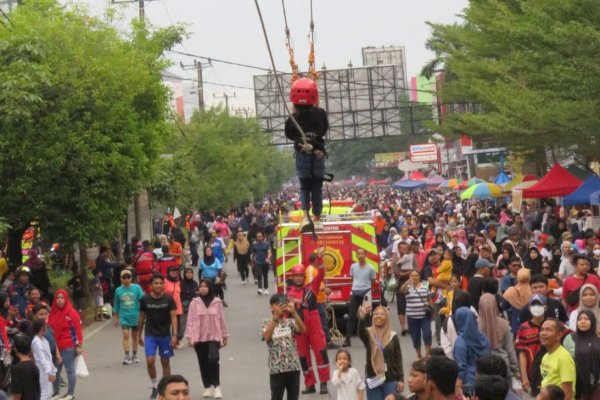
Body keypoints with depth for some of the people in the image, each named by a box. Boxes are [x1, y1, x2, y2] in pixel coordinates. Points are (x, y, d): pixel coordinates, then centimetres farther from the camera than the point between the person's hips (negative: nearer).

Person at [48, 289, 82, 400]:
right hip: (55, 347, 5)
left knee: (70, 370, 3)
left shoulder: (72, 312, -8)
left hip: (68, 347, -5)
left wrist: (79, 345, -11)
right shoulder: (52, 313, 7)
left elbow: (77, 329, -9)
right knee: (55, 370, 11)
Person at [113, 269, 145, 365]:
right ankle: (127, 356, -10)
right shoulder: (118, 290, 1)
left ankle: (134, 355, 25)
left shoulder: (137, 288, -6)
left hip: (135, 316, 0)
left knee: (135, 336, 12)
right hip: (124, 316, 0)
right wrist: (116, 318, 14)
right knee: (125, 335, -11)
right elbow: (116, 305, 10)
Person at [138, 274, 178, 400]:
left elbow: (173, 317, -7)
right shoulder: (145, 300, -3)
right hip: (150, 335, 0)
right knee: (150, 361, -12)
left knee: (165, 362, 7)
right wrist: (139, 335, 12)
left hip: (165, 335, 0)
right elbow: (142, 318, 7)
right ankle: (154, 387, 8)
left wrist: (175, 335, -16)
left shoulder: (168, 299, -6)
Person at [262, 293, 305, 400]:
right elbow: (266, 336, -21)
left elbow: (302, 329, -15)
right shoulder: (267, 323, 0)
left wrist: (293, 312, -28)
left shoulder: (290, 322, 5)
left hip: (293, 367, 2)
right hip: (277, 368, -2)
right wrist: (276, 317, -29)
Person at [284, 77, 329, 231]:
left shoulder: (294, 118, -13)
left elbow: (289, 134, 3)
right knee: (317, 186, 12)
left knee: (304, 186, 14)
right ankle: (317, 218, 16)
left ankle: (305, 216, -4)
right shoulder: (320, 113, -9)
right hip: (318, 154, 1)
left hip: (302, 155, 0)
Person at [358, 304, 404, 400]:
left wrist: (400, 379, -3)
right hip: (373, 379, 0)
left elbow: (398, 358, 3)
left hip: (391, 379, 0)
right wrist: (362, 318, -50)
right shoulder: (369, 334, -2)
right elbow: (361, 332, -27)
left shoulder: (393, 336, 0)